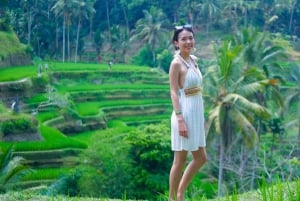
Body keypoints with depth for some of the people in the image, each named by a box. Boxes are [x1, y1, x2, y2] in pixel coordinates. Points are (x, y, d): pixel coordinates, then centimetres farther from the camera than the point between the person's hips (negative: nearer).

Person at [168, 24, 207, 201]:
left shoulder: (194, 60, 11)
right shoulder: (176, 63, -13)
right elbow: (174, 93, -17)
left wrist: (201, 116, 17)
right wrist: (180, 119, -23)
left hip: (196, 113, 9)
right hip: (184, 113, -9)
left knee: (201, 158, 14)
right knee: (180, 160, 1)